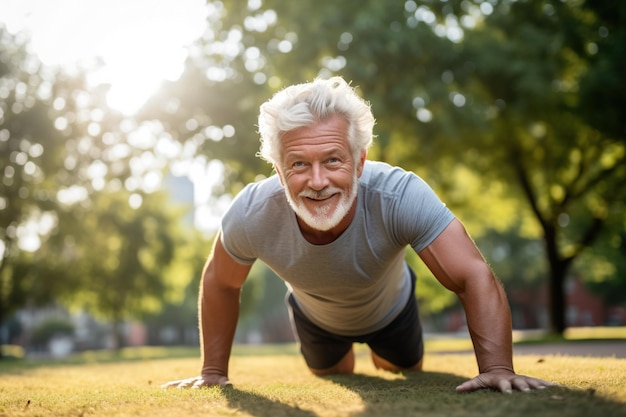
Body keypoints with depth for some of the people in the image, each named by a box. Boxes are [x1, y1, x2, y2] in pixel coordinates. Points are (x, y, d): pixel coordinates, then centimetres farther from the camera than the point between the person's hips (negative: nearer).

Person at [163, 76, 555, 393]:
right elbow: (220, 284, -18)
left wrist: (497, 369, -56)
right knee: (333, 379, 31)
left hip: (389, 308, -1)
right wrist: (213, 372, -14)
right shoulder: (252, 215, -38)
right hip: (314, 315, 1)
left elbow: (475, 277, -44)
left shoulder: (401, 196, -45)